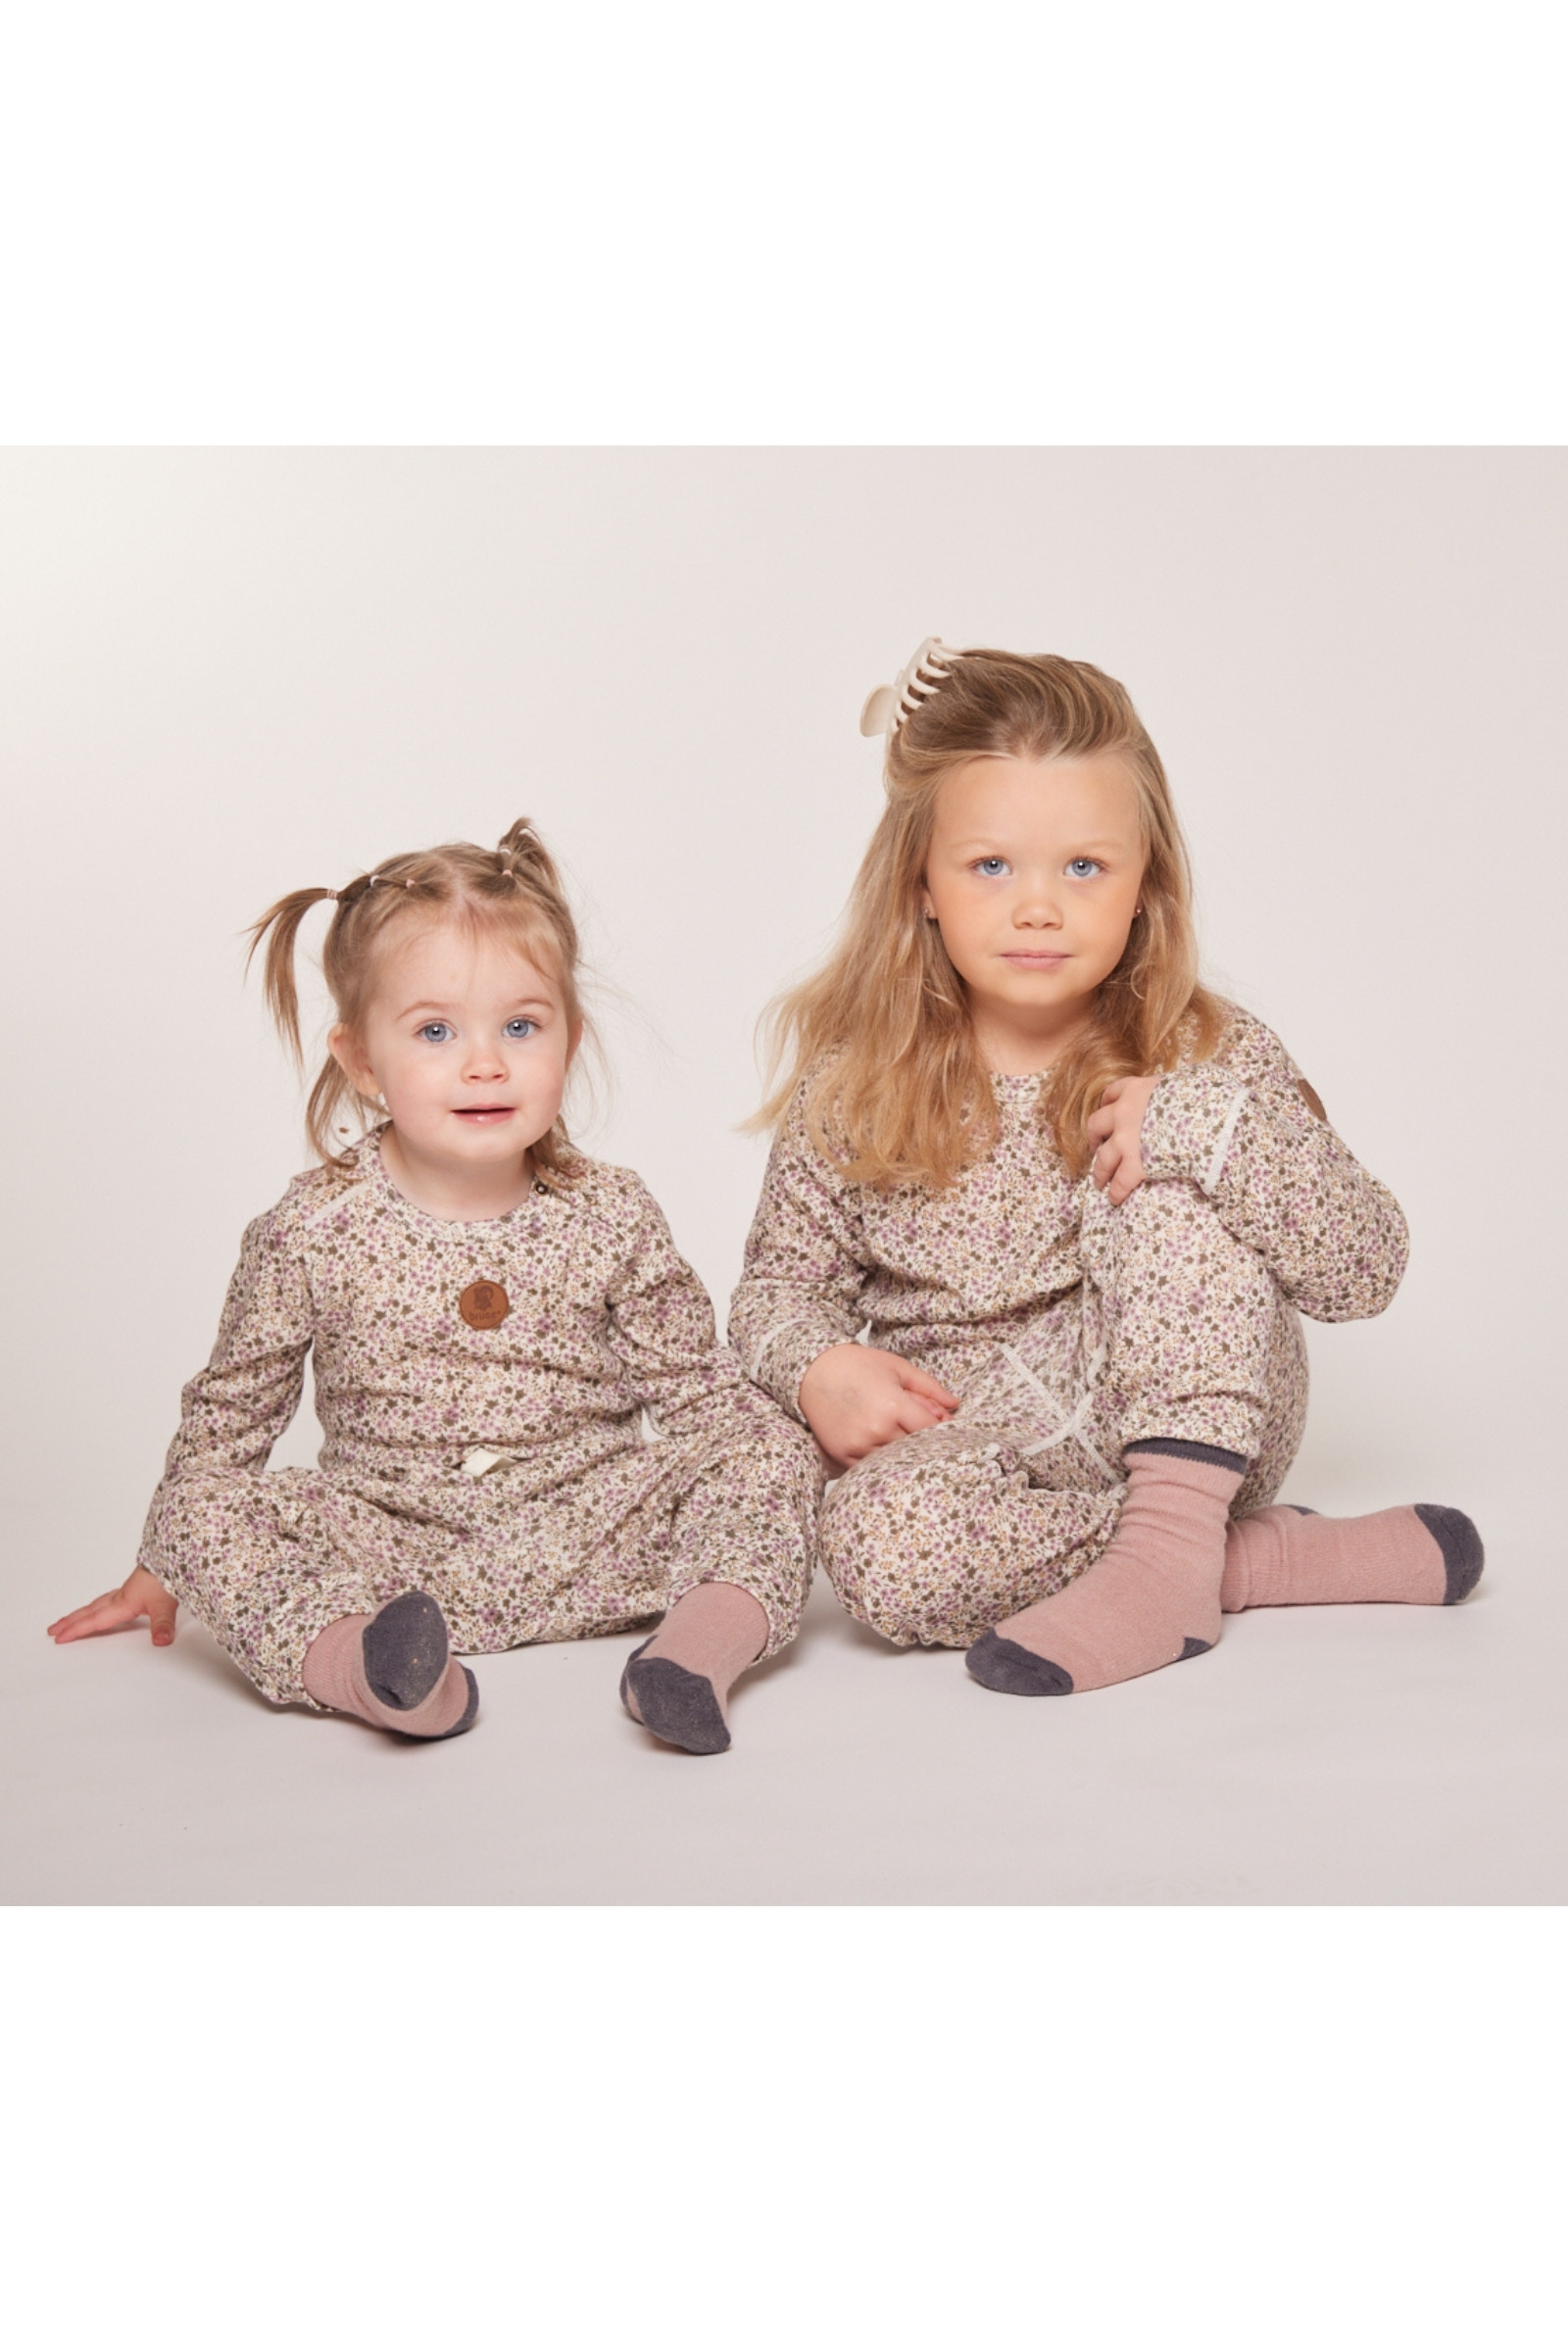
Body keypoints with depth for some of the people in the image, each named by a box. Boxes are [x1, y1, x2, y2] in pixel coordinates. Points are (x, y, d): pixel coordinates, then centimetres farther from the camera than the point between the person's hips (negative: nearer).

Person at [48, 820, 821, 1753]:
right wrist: (162, 1570, 12)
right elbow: (230, 1410, 8)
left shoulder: (613, 1217, -2)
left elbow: (702, 1389, 6)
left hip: (587, 1542, 1)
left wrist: (769, 1464, -10)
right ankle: (366, 1669, -44)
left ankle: (707, 1638, -37)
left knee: (773, 1448, -16)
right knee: (209, 1507, -23)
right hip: (390, 1544, 0)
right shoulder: (314, 1231, -5)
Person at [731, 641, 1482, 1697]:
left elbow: (1367, 1270, -12)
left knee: (1171, 1169, -24)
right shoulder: (859, 1085, -2)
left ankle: (1173, 1540, -26)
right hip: (974, 1442, 1)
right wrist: (820, 1369, -18)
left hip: (1193, 1424, -1)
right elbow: (783, 1279, 6)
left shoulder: (1209, 1061, -5)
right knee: (882, 1541, -34)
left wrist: (1205, 1127, -27)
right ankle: (1266, 1556, -18)